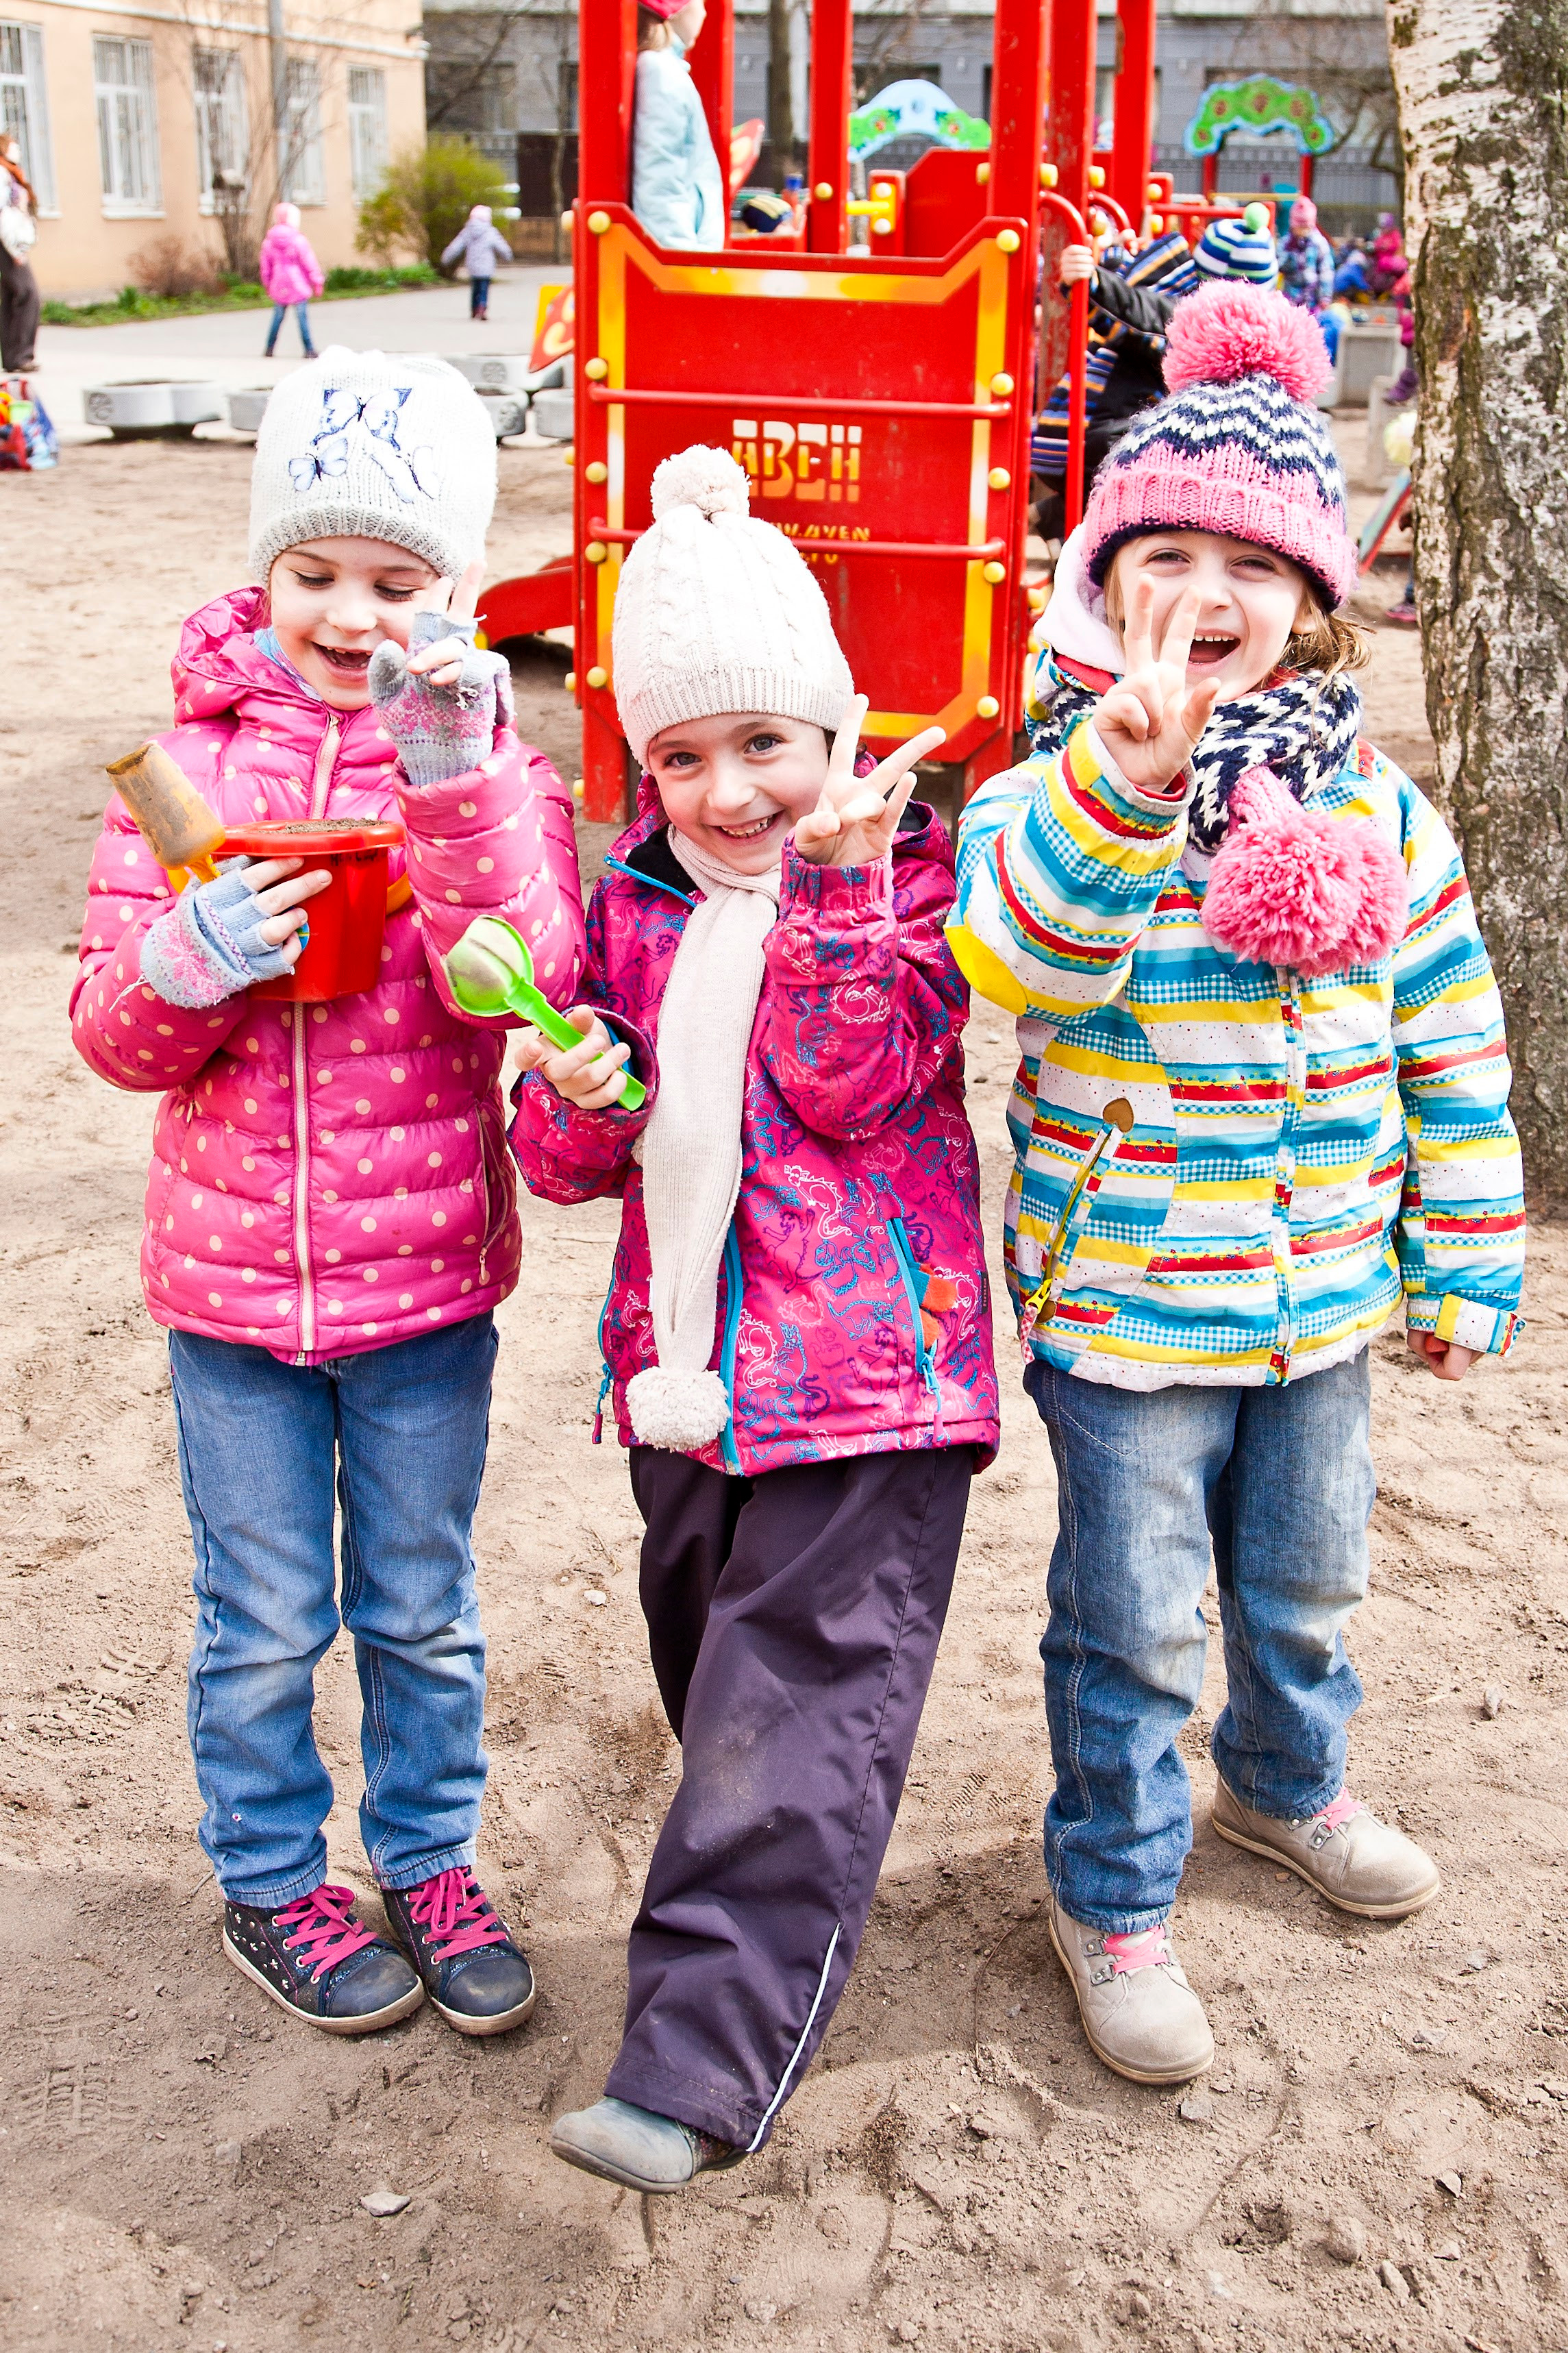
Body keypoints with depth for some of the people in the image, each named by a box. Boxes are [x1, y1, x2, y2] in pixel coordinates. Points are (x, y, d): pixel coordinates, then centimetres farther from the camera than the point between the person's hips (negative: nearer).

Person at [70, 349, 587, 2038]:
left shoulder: (483, 757, -3)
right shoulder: (194, 755, -2)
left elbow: (525, 979, -19)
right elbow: (116, 1034, -2)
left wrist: (454, 780, -30)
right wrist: (182, 966, -24)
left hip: (428, 1266, 0)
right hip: (230, 1266, 1)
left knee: (421, 1607, 15)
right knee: (264, 1618, 13)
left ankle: (429, 1859, 36)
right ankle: (270, 1883, 34)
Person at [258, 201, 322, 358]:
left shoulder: (268, 242, 5)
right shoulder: (298, 240, -9)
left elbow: (265, 267, 11)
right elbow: (309, 263, -7)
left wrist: (267, 286, 22)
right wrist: (317, 281, 2)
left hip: (278, 287, 4)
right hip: (298, 286, -4)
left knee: (277, 317, 14)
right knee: (303, 317, -1)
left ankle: (269, 348, 15)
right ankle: (309, 350, -3)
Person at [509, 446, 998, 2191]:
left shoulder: (897, 870, -4)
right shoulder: (630, 900, 9)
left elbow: (853, 1083, -18)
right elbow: (567, 1161, 10)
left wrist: (836, 886, -28)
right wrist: (574, 1100, -13)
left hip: (865, 1373, -6)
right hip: (686, 1360, 6)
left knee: (797, 1716, -7)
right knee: (714, 1678, 21)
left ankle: (699, 2064, -3)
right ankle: (773, 1916, 45)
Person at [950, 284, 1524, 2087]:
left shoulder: (1372, 809, 0)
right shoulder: (1056, 795, -14)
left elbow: (1450, 1044, 6)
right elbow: (1017, 952, -36)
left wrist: (1466, 1260, 8)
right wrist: (1127, 783, -50)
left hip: (1324, 1297, 5)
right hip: (1124, 1304, -4)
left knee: (1304, 1582, 24)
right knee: (1134, 1624, 8)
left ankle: (1288, 1786, 52)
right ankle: (1110, 1893, 29)